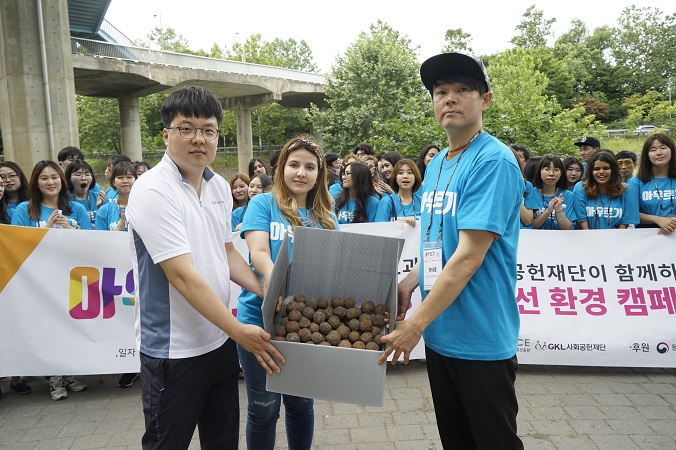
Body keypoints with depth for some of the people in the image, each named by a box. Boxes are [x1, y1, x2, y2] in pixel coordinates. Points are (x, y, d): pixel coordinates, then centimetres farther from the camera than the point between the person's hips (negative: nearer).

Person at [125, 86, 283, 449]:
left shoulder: (220, 187, 5)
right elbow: (183, 275, -24)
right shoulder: (152, 191, -19)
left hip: (220, 341, 7)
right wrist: (239, 331, -21)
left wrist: (267, 293, 3)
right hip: (174, 351, -7)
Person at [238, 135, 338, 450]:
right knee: (263, 406, 9)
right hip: (261, 318, -3)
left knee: (301, 402, 17)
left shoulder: (326, 216, 8)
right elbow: (258, 252, -15)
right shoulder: (263, 204, -2)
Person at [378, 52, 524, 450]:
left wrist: (415, 324, -21)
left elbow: (469, 256, -23)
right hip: (439, 332, 8)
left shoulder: (493, 161, -17)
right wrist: (410, 283, 3)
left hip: (480, 339, -7)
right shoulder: (436, 165, 9)